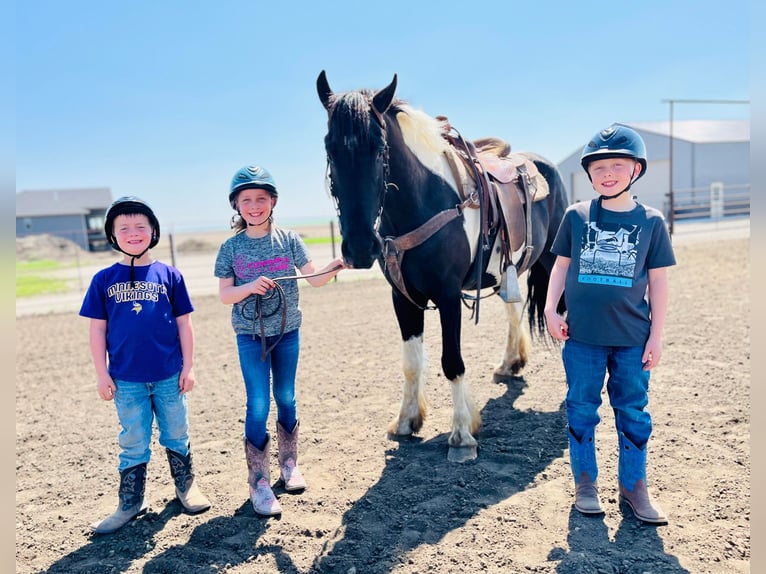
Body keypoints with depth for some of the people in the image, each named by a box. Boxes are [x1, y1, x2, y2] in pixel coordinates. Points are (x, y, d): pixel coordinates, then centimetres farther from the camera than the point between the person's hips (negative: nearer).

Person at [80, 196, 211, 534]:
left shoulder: (169, 275, -1)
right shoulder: (104, 279, 0)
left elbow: (184, 324, 2)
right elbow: (97, 329, 2)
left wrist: (188, 367, 0)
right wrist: (101, 374, 0)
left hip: (169, 376, 0)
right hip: (126, 379, 0)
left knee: (177, 436, 14)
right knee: (133, 443, 11)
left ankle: (186, 487, 32)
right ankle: (130, 504, 25)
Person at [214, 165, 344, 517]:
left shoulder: (288, 239, -1)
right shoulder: (231, 248, -3)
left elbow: (314, 279, -3)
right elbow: (225, 295, -3)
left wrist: (336, 266, -23)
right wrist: (251, 287, -22)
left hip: (287, 331, 2)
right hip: (250, 336, -2)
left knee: (286, 398, 13)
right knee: (258, 405, -3)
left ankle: (289, 464, 31)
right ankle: (259, 482, 7)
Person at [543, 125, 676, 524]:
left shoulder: (651, 221, 0)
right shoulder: (576, 216, 1)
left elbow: (658, 281, 3)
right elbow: (561, 266, 7)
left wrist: (656, 335, 1)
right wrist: (551, 310, -3)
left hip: (633, 337, 0)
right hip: (582, 335, 0)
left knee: (633, 412, 10)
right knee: (581, 409, 9)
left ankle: (633, 485, 26)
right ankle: (585, 483, 24)